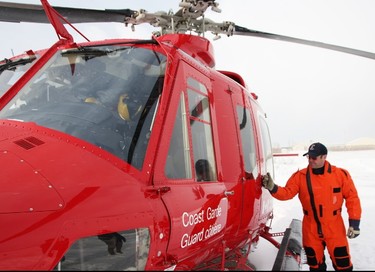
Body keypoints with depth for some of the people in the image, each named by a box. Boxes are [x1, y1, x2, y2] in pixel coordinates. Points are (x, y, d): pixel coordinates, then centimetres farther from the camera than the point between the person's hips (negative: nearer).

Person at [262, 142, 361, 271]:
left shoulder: (340, 174, -9)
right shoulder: (300, 176, -5)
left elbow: (352, 198, -4)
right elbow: (287, 193, -9)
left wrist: (354, 223, -7)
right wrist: (272, 188, -28)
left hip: (334, 228, -2)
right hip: (311, 229, 2)